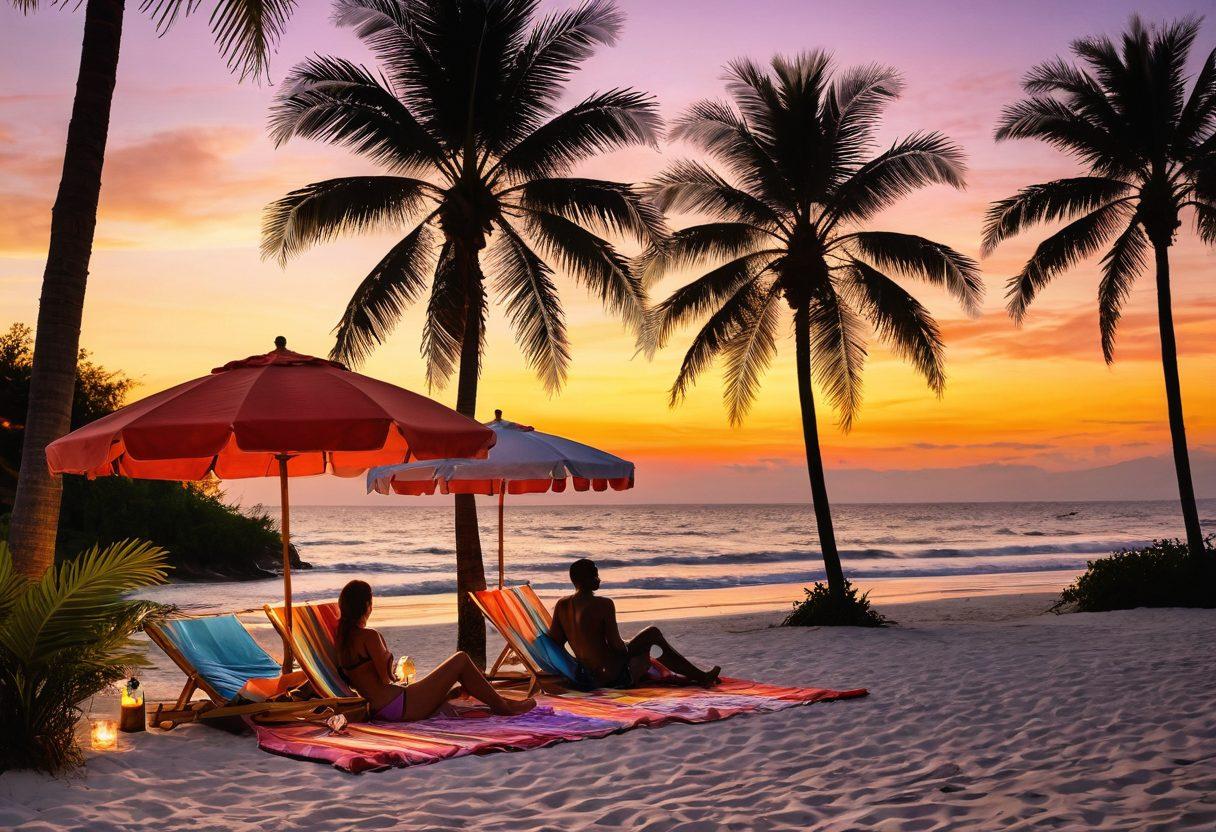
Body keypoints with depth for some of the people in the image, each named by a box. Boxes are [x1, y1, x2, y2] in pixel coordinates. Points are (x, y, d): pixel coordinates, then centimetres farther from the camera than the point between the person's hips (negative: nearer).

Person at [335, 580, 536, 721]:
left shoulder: (342, 637, 8)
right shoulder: (369, 636, -16)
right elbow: (384, 679, -13)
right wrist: (398, 682, 6)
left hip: (378, 710, 10)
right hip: (400, 707, -10)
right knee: (461, 660, -1)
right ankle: (503, 706, 14)